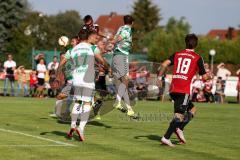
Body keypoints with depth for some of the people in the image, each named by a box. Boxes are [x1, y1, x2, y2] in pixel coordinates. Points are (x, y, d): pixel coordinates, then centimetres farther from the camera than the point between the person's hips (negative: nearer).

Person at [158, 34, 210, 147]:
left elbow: (164, 64, 0)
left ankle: (179, 129, 5)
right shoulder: (197, 58, 5)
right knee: (179, 115, -7)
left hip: (173, 89, 6)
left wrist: (159, 77, 9)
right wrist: (209, 75, 28)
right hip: (184, 90, -6)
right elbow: (204, 77, 6)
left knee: (192, 109, 21)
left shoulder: (177, 54, 16)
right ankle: (166, 137, -19)